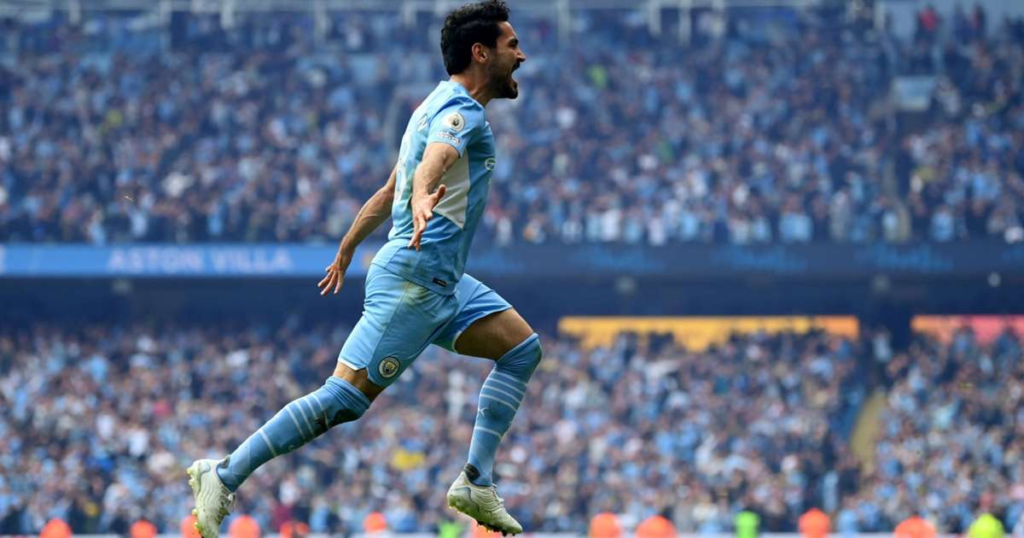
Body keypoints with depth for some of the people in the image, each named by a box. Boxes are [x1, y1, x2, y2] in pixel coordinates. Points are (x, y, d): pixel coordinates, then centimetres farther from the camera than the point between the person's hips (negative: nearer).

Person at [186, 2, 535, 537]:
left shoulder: (444, 105, 20)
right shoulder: (461, 110, -11)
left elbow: (387, 193, 28)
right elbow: (434, 160, -35)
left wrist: (346, 252, 35)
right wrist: (423, 197, -56)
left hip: (442, 281, 11)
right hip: (416, 277, -11)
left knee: (521, 349, 7)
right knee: (345, 398, -13)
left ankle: (476, 483, 2)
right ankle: (223, 477, -10)